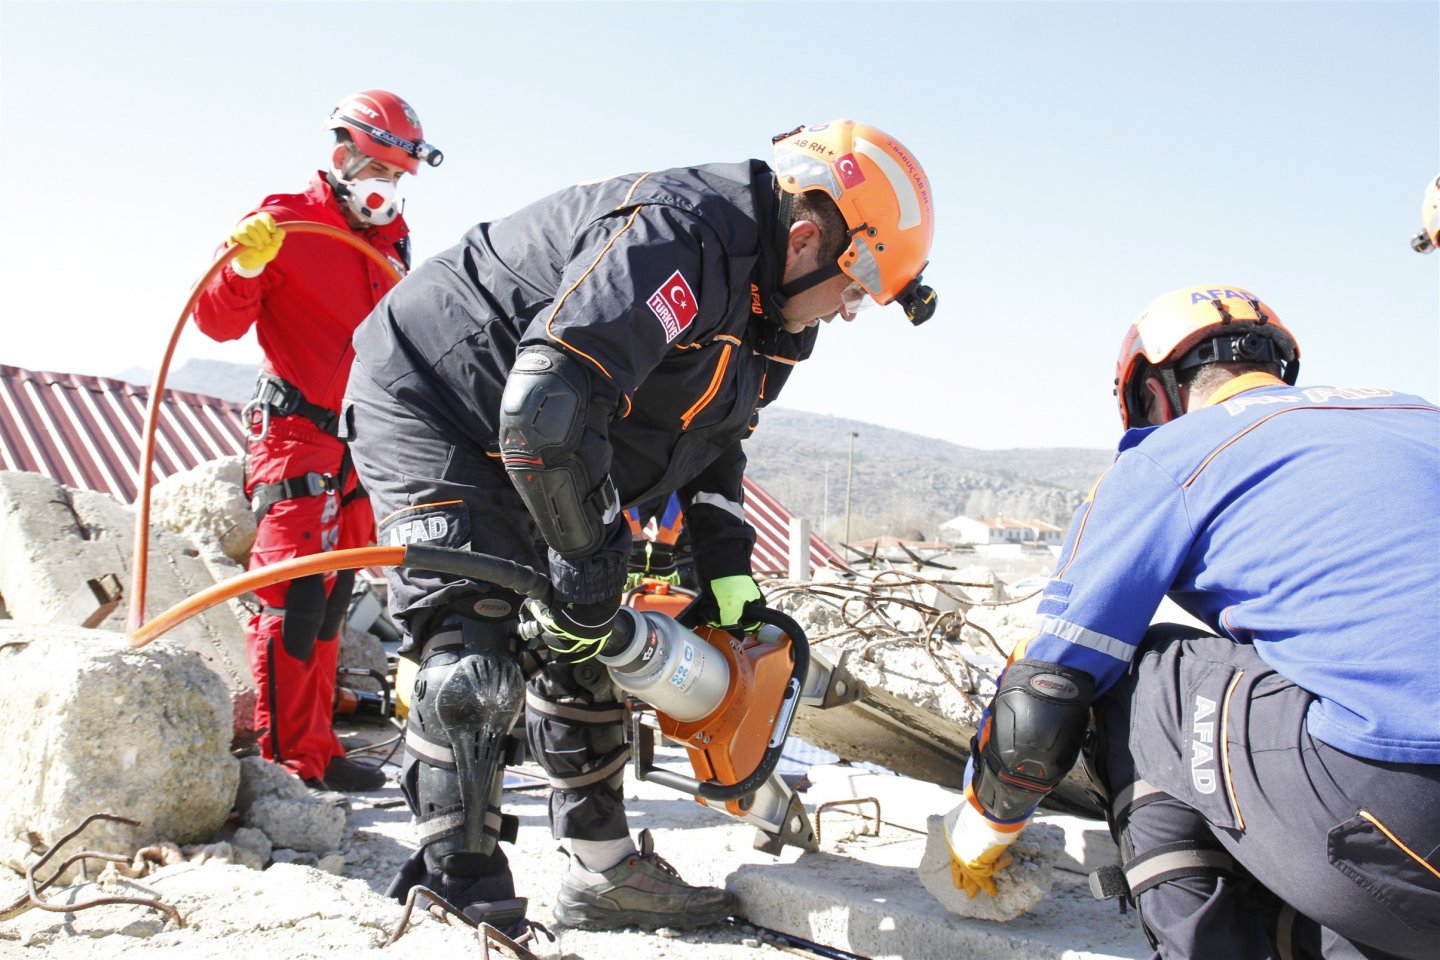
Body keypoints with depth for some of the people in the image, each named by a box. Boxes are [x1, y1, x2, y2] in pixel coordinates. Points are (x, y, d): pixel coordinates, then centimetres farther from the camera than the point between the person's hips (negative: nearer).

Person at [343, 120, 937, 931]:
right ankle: (458, 894, -8)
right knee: (477, 663, -20)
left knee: (584, 655, 10)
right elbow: (548, 404, -40)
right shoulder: (677, 240, -32)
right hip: (429, 407, -10)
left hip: (533, 444, 10)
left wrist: (727, 568, 2)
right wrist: (590, 557, -28)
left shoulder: (761, 313, 2)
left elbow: (711, 443, 13)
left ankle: (606, 875, 21)